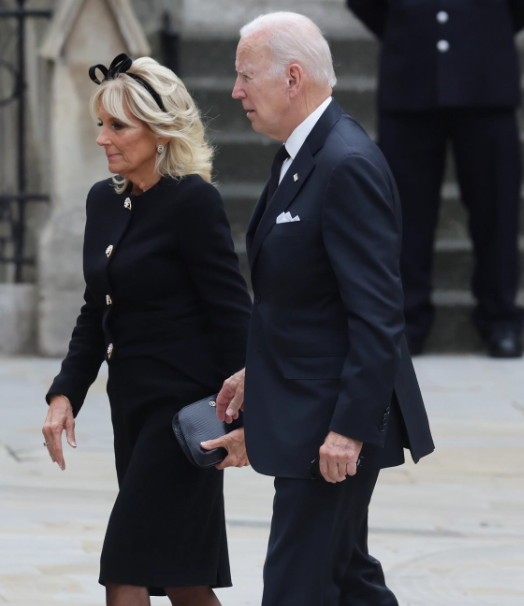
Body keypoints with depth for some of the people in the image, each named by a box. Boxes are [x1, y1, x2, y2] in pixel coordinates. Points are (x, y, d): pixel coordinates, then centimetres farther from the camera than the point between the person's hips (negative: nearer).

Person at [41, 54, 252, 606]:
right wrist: (65, 395, 6)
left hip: (183, 409, -8)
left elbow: (232, 312, -14)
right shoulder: (104, 202, 11)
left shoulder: (192, 200, -13)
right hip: (132, 406, 8)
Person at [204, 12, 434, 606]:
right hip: (303, 407, 10)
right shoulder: (298, 155, 10)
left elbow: (377, 312, -25)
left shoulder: (349, 165, -21)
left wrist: (348, 428, -25)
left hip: (335, 422, -10)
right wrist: (257, 370, 16)